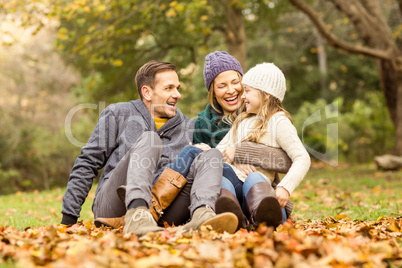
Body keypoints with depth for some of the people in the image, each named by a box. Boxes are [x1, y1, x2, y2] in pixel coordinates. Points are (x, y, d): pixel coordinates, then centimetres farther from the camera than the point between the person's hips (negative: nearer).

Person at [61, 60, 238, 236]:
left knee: (212, 155, -13)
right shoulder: (118, 114, 11)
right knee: (148, 140, -26)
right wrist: (69, 217, 2)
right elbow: (87, 164, 8)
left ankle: (201, 215, -46)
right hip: (112, 207, -3)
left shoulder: (188, 128, 20)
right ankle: (137, 215, -52)